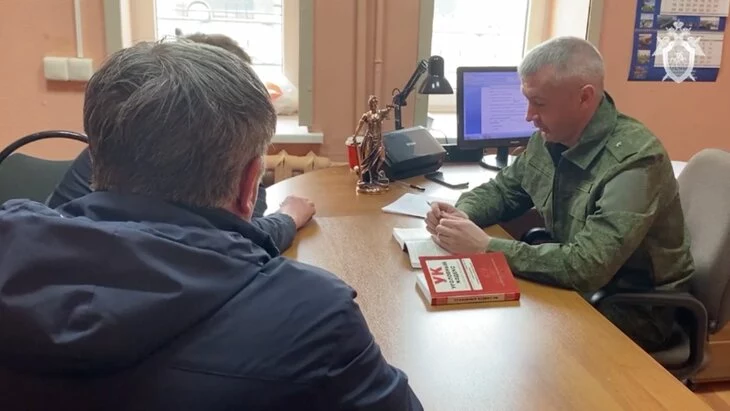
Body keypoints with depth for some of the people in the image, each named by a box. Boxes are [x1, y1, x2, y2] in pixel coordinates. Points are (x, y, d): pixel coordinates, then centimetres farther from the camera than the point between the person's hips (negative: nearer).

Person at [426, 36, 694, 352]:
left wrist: (486, 248, -33)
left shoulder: (635, 160, -29)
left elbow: (587, 266, -36)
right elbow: (503, 189, 10)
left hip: (634, 309, -6)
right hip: (576, 284, 6)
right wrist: (462, 213, -12)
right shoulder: (549, 138, -5)